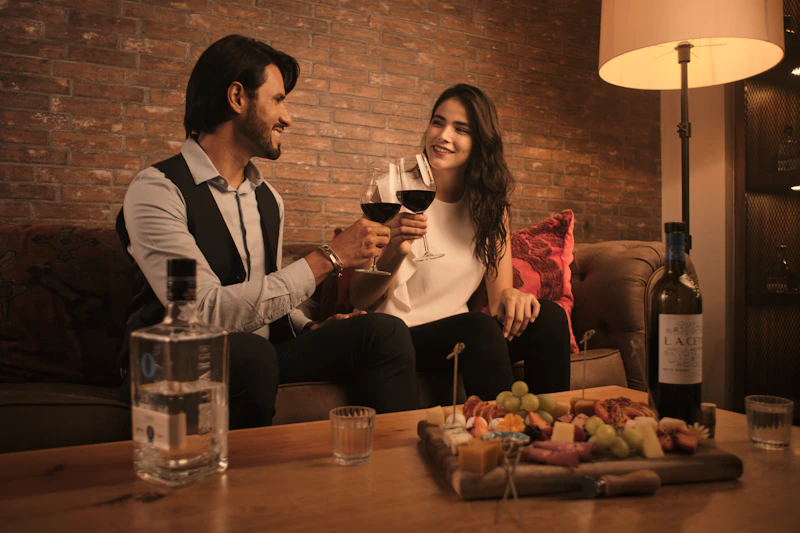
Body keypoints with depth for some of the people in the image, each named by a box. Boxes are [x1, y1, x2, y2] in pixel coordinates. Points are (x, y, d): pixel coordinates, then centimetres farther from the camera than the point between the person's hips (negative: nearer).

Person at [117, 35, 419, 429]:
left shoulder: (268, 199, 12)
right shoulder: (156, 190, -13)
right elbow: (207, 311, -25)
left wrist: (312, 329, -4)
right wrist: (329, 258, -22)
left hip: (257, 358, 6)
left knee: (385, 331, -15)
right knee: (250, 352, -39)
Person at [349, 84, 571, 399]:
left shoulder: (490, 203, 6)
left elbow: (498, 293, 2)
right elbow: (359, 299, -9)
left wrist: (509, 296, -22)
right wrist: (394, 253, -29)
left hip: (459, 332, 4)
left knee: (549, 317, -20)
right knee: (477, 328, -32)